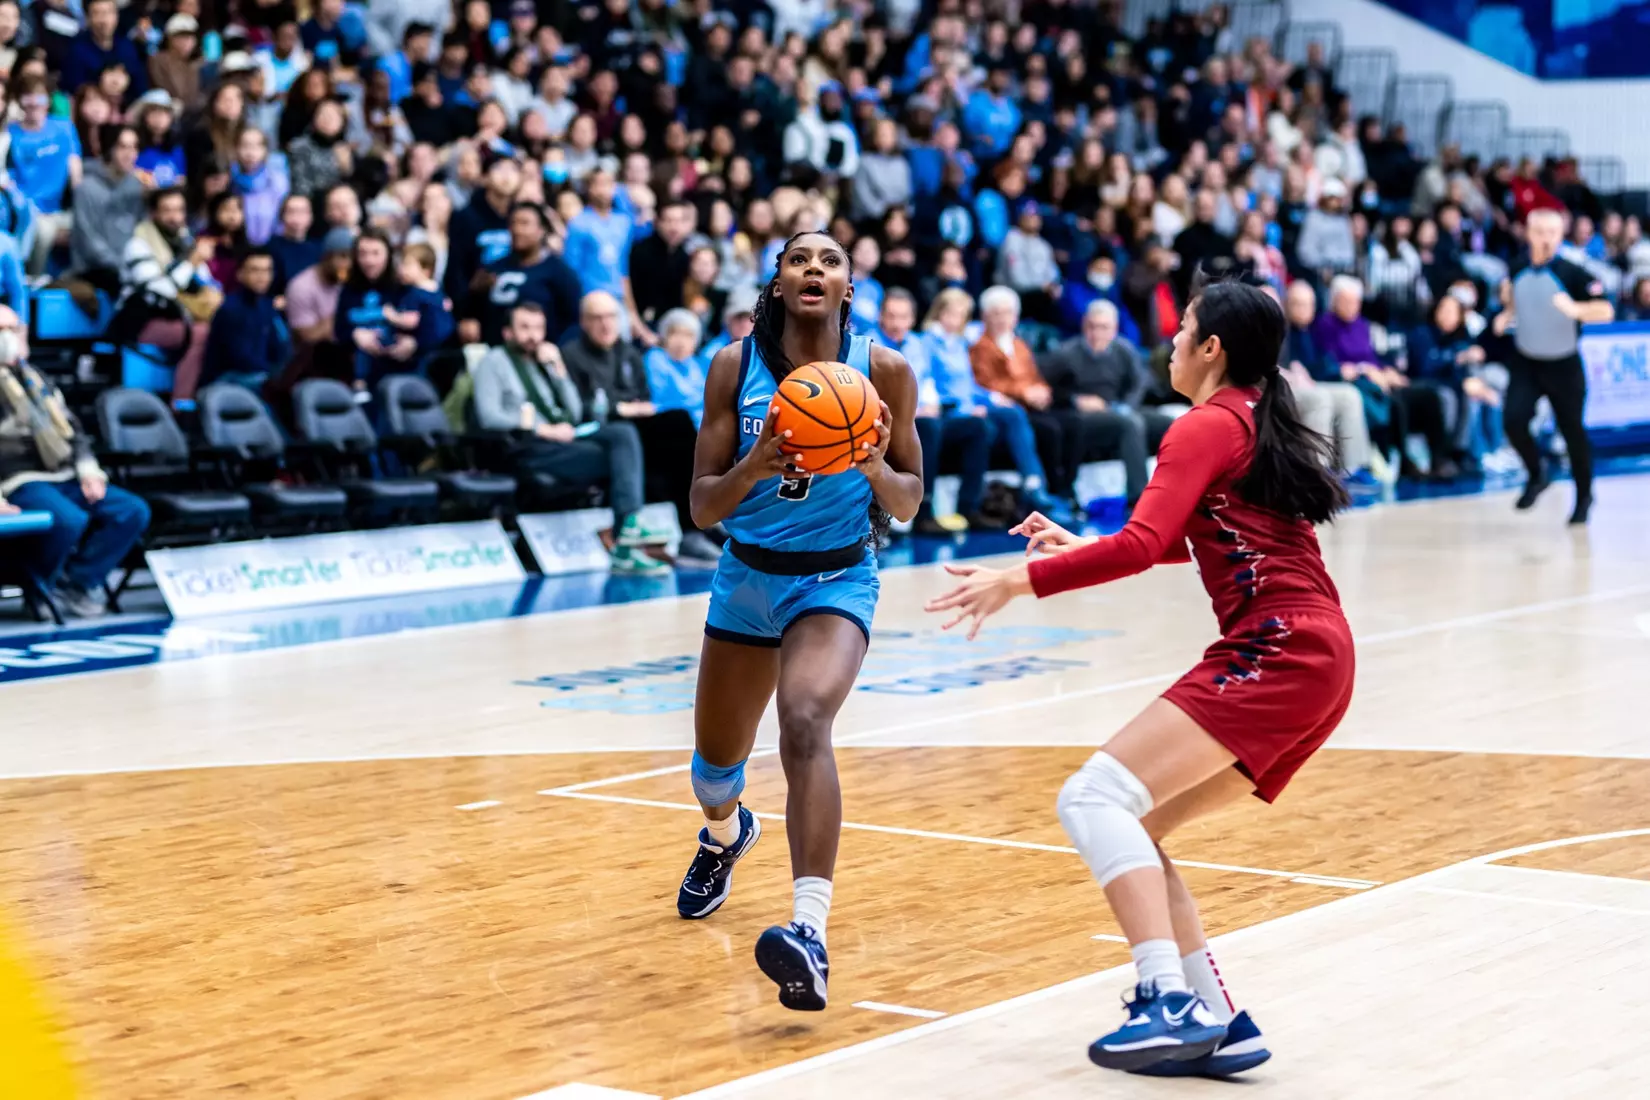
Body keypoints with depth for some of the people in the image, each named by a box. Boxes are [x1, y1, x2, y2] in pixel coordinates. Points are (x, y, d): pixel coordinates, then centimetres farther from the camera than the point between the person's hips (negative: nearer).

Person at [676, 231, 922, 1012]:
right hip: (748, 574, 3)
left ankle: (810, 933, -40)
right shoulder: (735, 366, -8)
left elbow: (908, 505, -3)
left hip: (836, 580, -3)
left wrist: (876, 466, -25)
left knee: (804, 721, -31)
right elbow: (703, 508, -9)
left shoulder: (883, 370, -11)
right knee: (716, 756, 18)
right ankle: (725, 836, 57)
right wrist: (754, 465, -29)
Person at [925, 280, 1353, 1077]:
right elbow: (1183, 540, 35)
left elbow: (1141, 546, -17)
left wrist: (1022, 579, -12)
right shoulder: (1259, 421, 23)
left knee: (1096, 798, -17)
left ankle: (1173, 1002, -27)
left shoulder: (1208, 426, -5)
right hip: (1315, 656, 9)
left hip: (1277, 651, -9)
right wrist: (1080, 547, 30)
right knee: (1130, 829, 10)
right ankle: (1214, 1023, 4)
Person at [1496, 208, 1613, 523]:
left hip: (1563, 366, -3)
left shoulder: (1572, 273, -17)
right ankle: (1536, 475, 11)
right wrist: (1507, 314, 3)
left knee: (1572, 431, 7)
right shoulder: (1518, 269, -3)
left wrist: (1575, 309, -42)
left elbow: (1606, 310, -25)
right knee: (1513, 419, -16)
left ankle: (1584, 496, 30)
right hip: (1526, 363, 3)